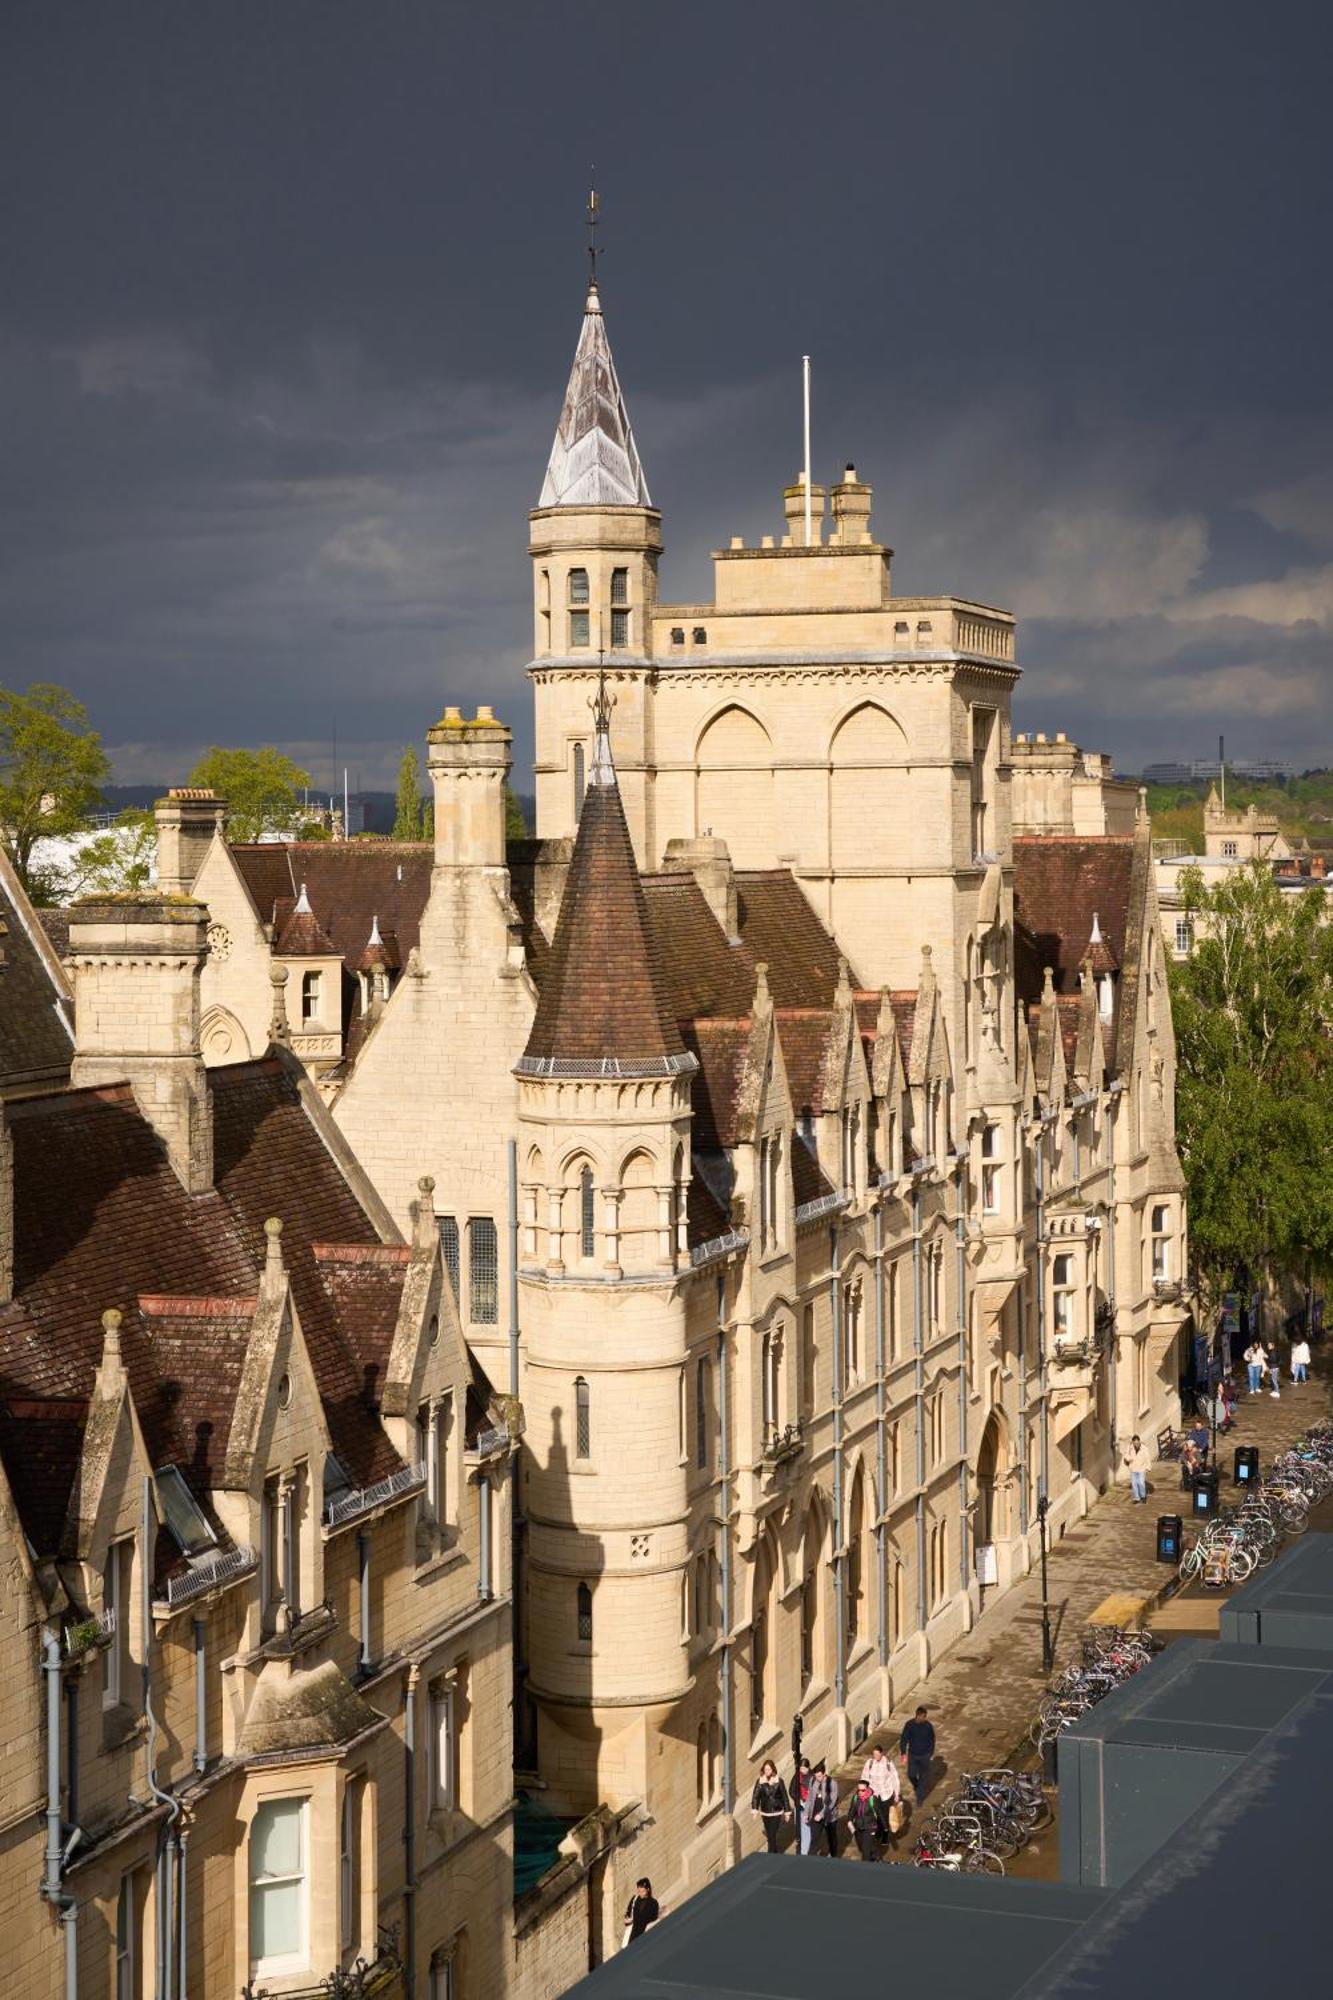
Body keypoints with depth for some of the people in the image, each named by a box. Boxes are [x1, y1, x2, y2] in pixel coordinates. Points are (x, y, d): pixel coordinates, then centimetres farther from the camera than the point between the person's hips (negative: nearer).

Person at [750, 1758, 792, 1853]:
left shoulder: (778, 1781, -7)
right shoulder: (760, 1781, -4)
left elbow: (784, 1796, 0)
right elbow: (755, 1796, -6)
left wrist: (787, 1812, 3)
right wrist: (755, 1810, -17)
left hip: (776, 1813, -2)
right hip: (765, 1813, 2)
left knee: (772, 1836, -9)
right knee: (770, 1836, 13)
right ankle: (775, 1854, 30)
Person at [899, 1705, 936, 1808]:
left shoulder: (928, 1726, -11)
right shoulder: (909, 1725, -12)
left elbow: (932, 1740, 3)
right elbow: (903, 1739, -8)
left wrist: (931, 1753, 9)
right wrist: (903, 1753, -18)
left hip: (924, 1756, -1)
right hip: (912, 1755, 1)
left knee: (923, 1778, 4)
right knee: (911, 1775, 5)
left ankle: (920, 1798, 18)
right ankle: (916, 1787, 38)